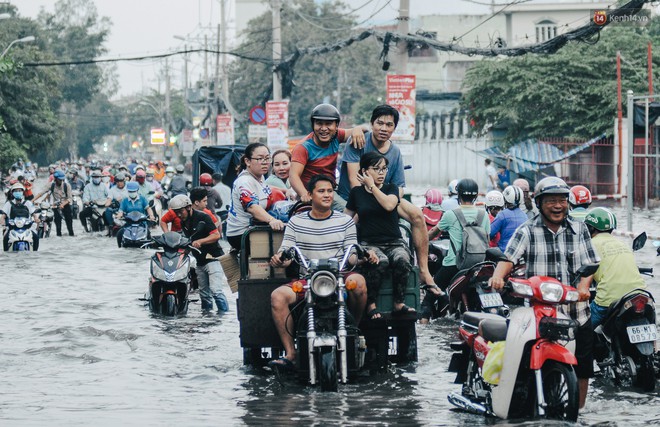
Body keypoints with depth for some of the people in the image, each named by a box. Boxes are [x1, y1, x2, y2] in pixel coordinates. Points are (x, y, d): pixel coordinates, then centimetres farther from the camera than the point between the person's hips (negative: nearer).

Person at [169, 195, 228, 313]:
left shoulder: (203, 217, -9)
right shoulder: (183, 223, 12)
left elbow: (216, 235, -15)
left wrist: (200, 241, -24)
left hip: (212, 258, -8)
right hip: (199, 262, 8)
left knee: (216, 290, -19)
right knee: (204, 294, 9)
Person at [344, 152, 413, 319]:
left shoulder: (391, 188, 11)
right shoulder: (356, 192, 12)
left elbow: (389, 205, -13)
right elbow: (346, 217, 25)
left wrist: (372, 186, -4)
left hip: (394, 242, 1)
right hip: (369, 243, -1)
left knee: (402, 260, -35)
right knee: (380, 262, -37)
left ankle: (399, 304, -27)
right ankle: (370, 305, -27)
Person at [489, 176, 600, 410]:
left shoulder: (579, 229, 11)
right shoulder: (527, 231, 3)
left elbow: (590, 263, 6)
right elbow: (509, 257, -7)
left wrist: (583, 285, -14)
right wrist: (498, 275, -28)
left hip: (578, 313, 3)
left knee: (582, 369, 6)